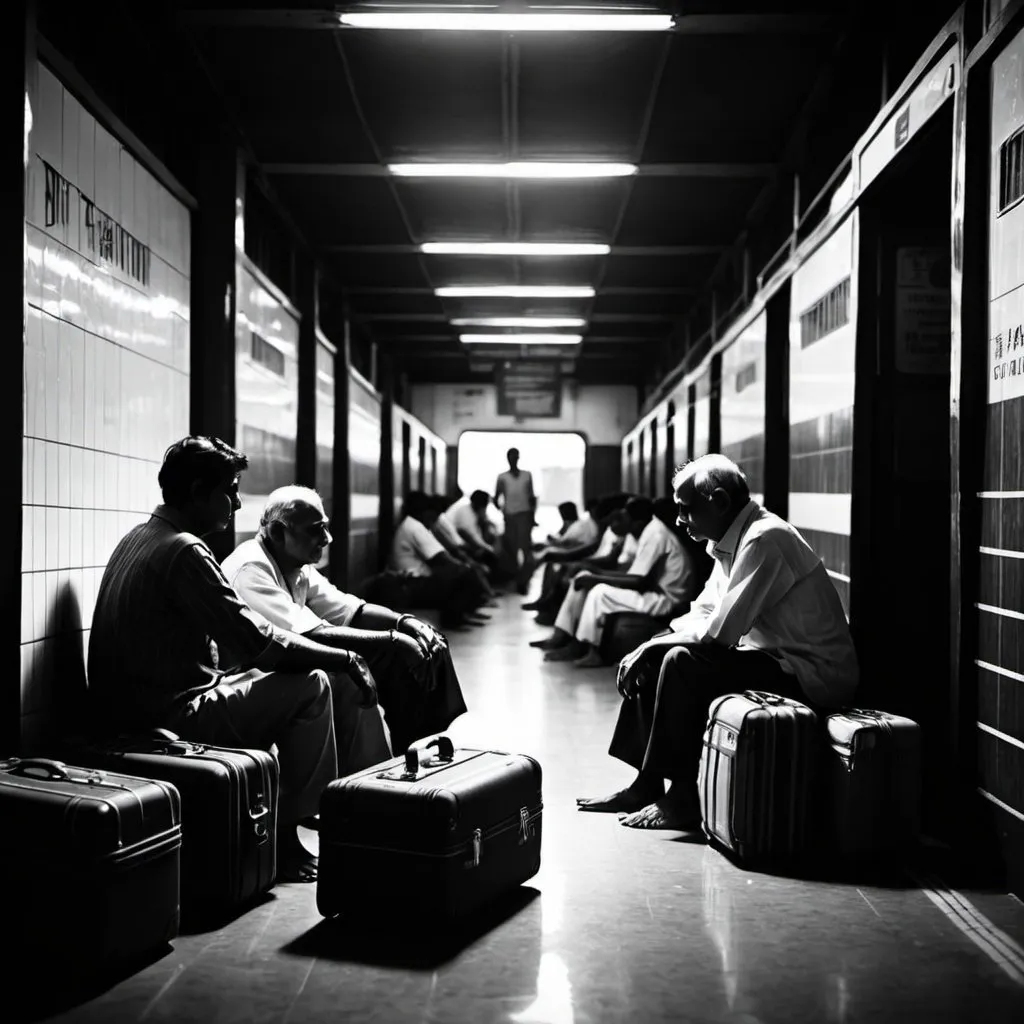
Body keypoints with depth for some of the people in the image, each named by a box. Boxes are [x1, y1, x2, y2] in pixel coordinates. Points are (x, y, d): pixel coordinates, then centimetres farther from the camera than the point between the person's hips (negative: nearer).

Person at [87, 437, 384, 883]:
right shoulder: (184, 550, -19)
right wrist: (343, 658, -9)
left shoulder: (138, 538, 12)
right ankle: (285, 841, 4)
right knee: (311, 686, -5)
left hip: (127, 710, 10)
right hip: (167, 716, -10)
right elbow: (258, 641, -22)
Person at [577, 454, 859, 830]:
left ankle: (682, 798, -12)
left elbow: (718, 632, -26)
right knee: (651, 661, 7)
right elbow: (703, 614, 13)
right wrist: (646, 648, -2)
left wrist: (650, 646, -13)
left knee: (683, 663, -23)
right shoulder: (732, 541, 8)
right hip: (775, 657, 10)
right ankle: (646, 784, 11)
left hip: (811, 672, -10)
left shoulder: (764, 539, -22)